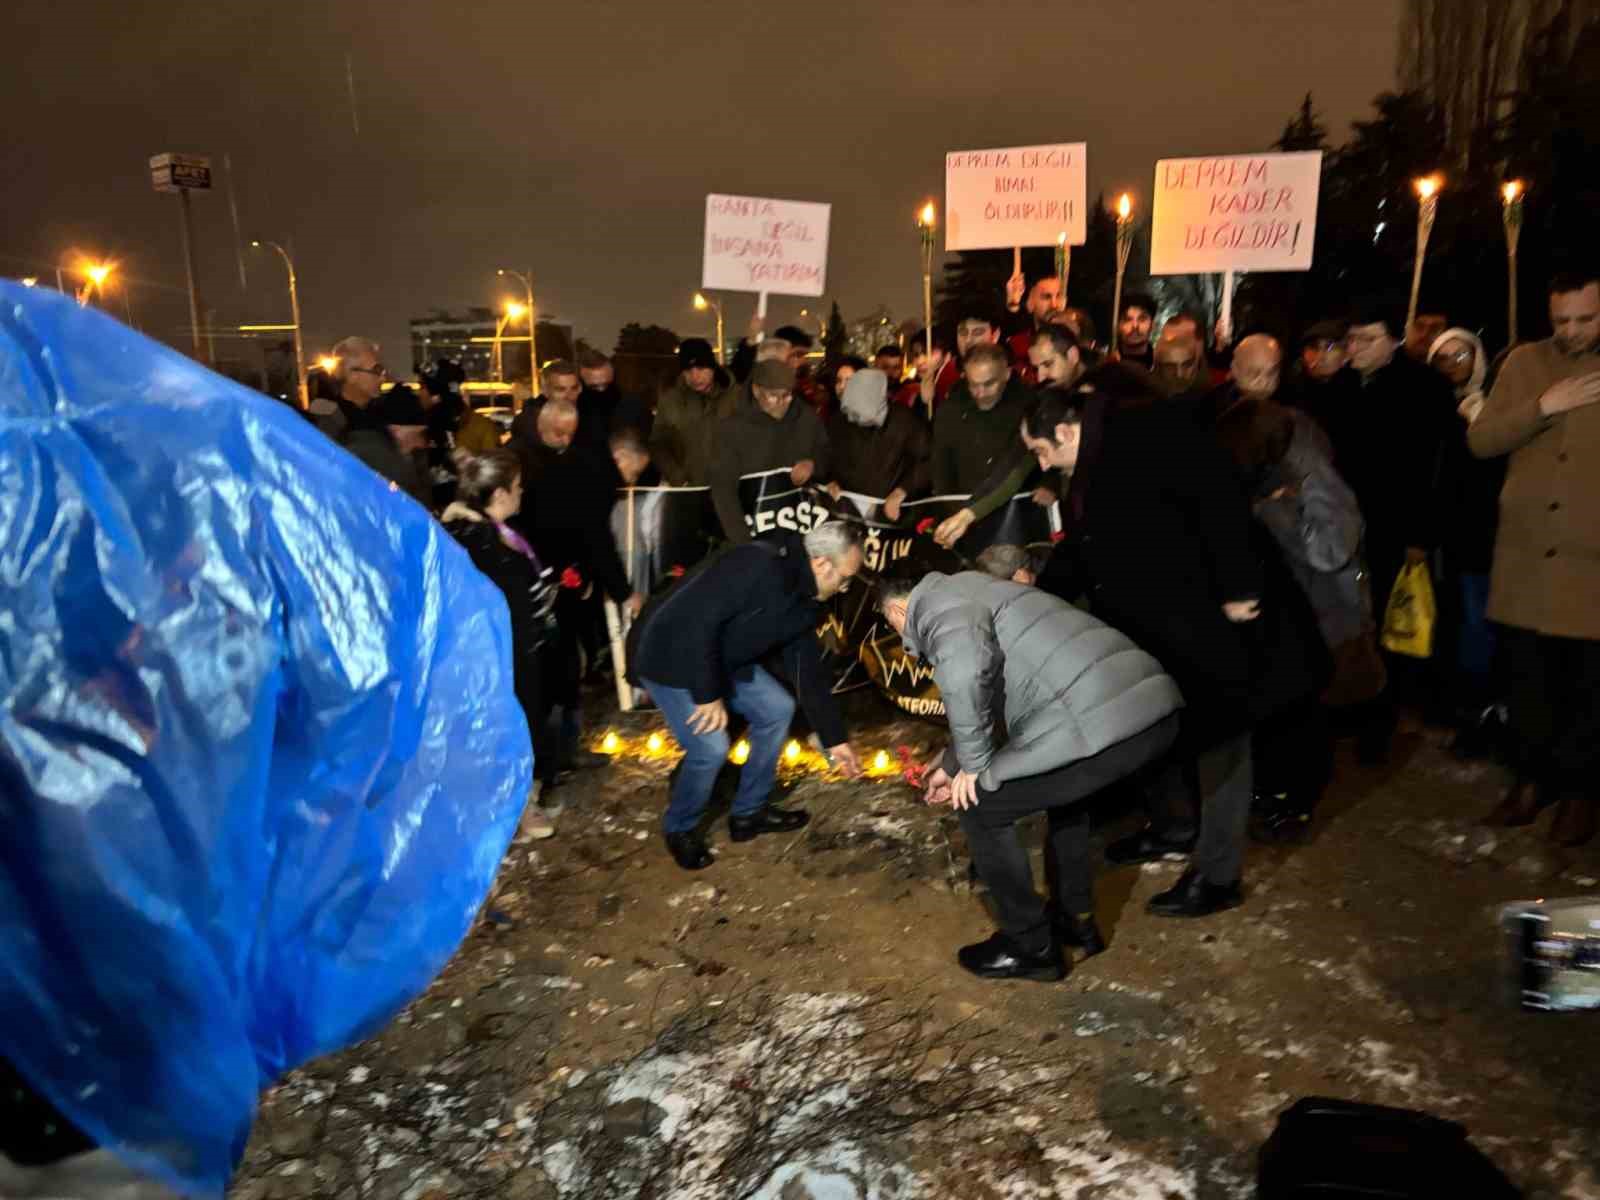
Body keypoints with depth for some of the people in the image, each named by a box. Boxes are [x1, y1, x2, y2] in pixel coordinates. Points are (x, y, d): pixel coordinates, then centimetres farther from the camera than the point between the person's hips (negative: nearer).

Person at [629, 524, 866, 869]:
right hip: (669, 655, -9)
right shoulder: (757, 567, -30)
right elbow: (697, 622, -33)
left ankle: (749, 812, 22)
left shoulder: (804, 599, 1)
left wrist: (835, 738, 10)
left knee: (777, 709, 7)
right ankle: (680, 829, 11)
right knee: (711, 747, -18)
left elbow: (808, 671, 8)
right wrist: (708, 694, -25)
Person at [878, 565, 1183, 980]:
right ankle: (1075, 919, 41)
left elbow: (966, 672, -22)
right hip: (1155, 706, 10)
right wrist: (950, 766, 56)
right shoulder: (970, 593, 32)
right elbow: (989, 696, 44)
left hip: (1104, 722, -10)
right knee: (1062, 786, 36)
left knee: (982, 808, 8)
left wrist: (974, 763, -7)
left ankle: (1032, 947, 20)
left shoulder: (939, 603, 2)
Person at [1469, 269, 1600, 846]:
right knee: (1529, 679, 12)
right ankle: (1534, 775, 29)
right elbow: (1480, 441, -1)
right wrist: (1543, 406, -14)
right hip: (1525, 556, 2)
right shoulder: (1524, 363, 5)